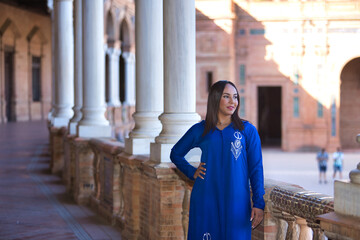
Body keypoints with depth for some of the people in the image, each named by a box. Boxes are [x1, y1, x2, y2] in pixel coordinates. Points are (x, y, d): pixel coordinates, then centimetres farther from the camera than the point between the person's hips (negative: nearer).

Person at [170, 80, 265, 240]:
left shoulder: (247, 130, 4)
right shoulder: (199, 130, 7)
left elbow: (256, 169, 3)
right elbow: (176, 154, 22)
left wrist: (258, 204, -3)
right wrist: (192, 172, 6)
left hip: (236, 201, -1)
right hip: (206, 201, 1)